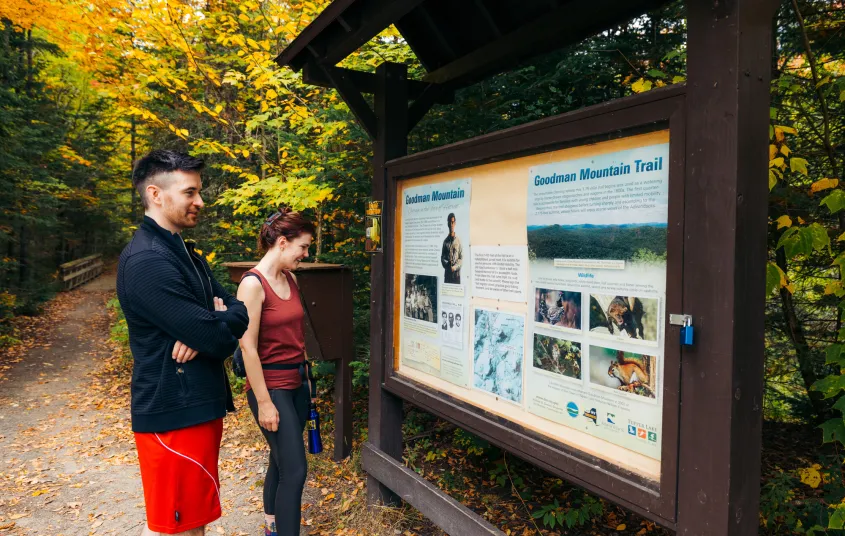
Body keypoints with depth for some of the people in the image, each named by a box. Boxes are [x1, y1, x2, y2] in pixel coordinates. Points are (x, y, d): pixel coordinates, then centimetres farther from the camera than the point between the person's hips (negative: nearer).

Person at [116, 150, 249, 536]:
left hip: (200, 405, 9)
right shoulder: (147, 261, -21)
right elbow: (217, 339, -26)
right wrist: (219, 322, -2)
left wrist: (208, 328, -13)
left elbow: (238, 311, 9)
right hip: (174, 412, -9)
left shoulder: (184, 252, 12)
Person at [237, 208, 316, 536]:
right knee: (295, 469, -5)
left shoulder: (290, 279, 6)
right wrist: (264, 401, -17)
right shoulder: (253, 284, -17)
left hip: (297, 382, 8)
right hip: (271, 385, -7)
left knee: (281, 460, 19)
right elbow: (248, 347, -18)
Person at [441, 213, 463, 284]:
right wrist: (447, 265, -10)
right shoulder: (445, 241, 9)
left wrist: (454, 267, -14)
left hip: (456, 273, -2)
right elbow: (442, 257, 8)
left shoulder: (458, 240, 0)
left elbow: (461, 258, -1)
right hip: (447, 273, 3)